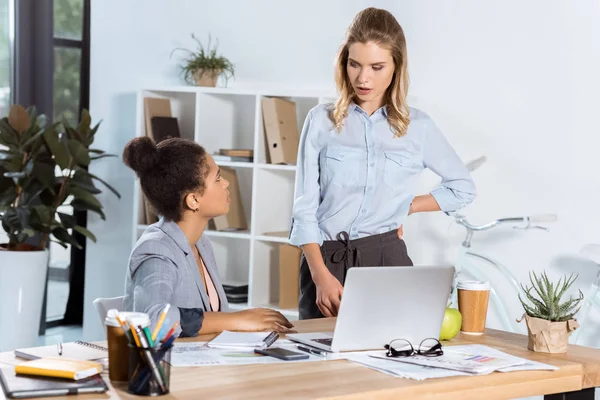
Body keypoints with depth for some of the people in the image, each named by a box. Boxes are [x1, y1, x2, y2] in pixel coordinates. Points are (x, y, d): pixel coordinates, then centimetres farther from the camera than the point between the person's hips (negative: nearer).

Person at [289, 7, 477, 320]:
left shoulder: (417, 127, 5)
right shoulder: (321, 120, 2)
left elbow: (463, 188, 18)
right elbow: (304, 208, -2)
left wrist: (405, 208, 6)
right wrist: (321, 275, -14)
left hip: (387, 259, 0)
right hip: (325, 259, 0)